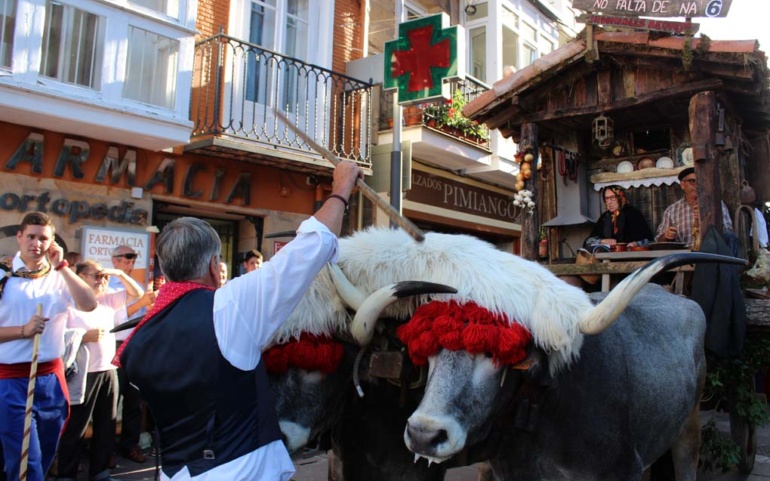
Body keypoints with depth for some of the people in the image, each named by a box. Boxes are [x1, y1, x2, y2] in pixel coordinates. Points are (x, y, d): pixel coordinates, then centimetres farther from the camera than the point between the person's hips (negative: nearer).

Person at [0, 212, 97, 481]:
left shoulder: (59, 276, 3)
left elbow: (89, 305, -14)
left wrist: (61, 266, -14)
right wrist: (23, 330, -18)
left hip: (51, 377, 4)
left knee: (44, 458, 18)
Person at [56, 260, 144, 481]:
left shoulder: (108, 299, 10)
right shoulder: (69, 303, -10)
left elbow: (137, 293, 12)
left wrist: (119, 273, 2)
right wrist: (86, 337, -19)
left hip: (108, 371, 7)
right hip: (83, 374, -7)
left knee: (106, 425, 14)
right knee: (75, 427, 4)